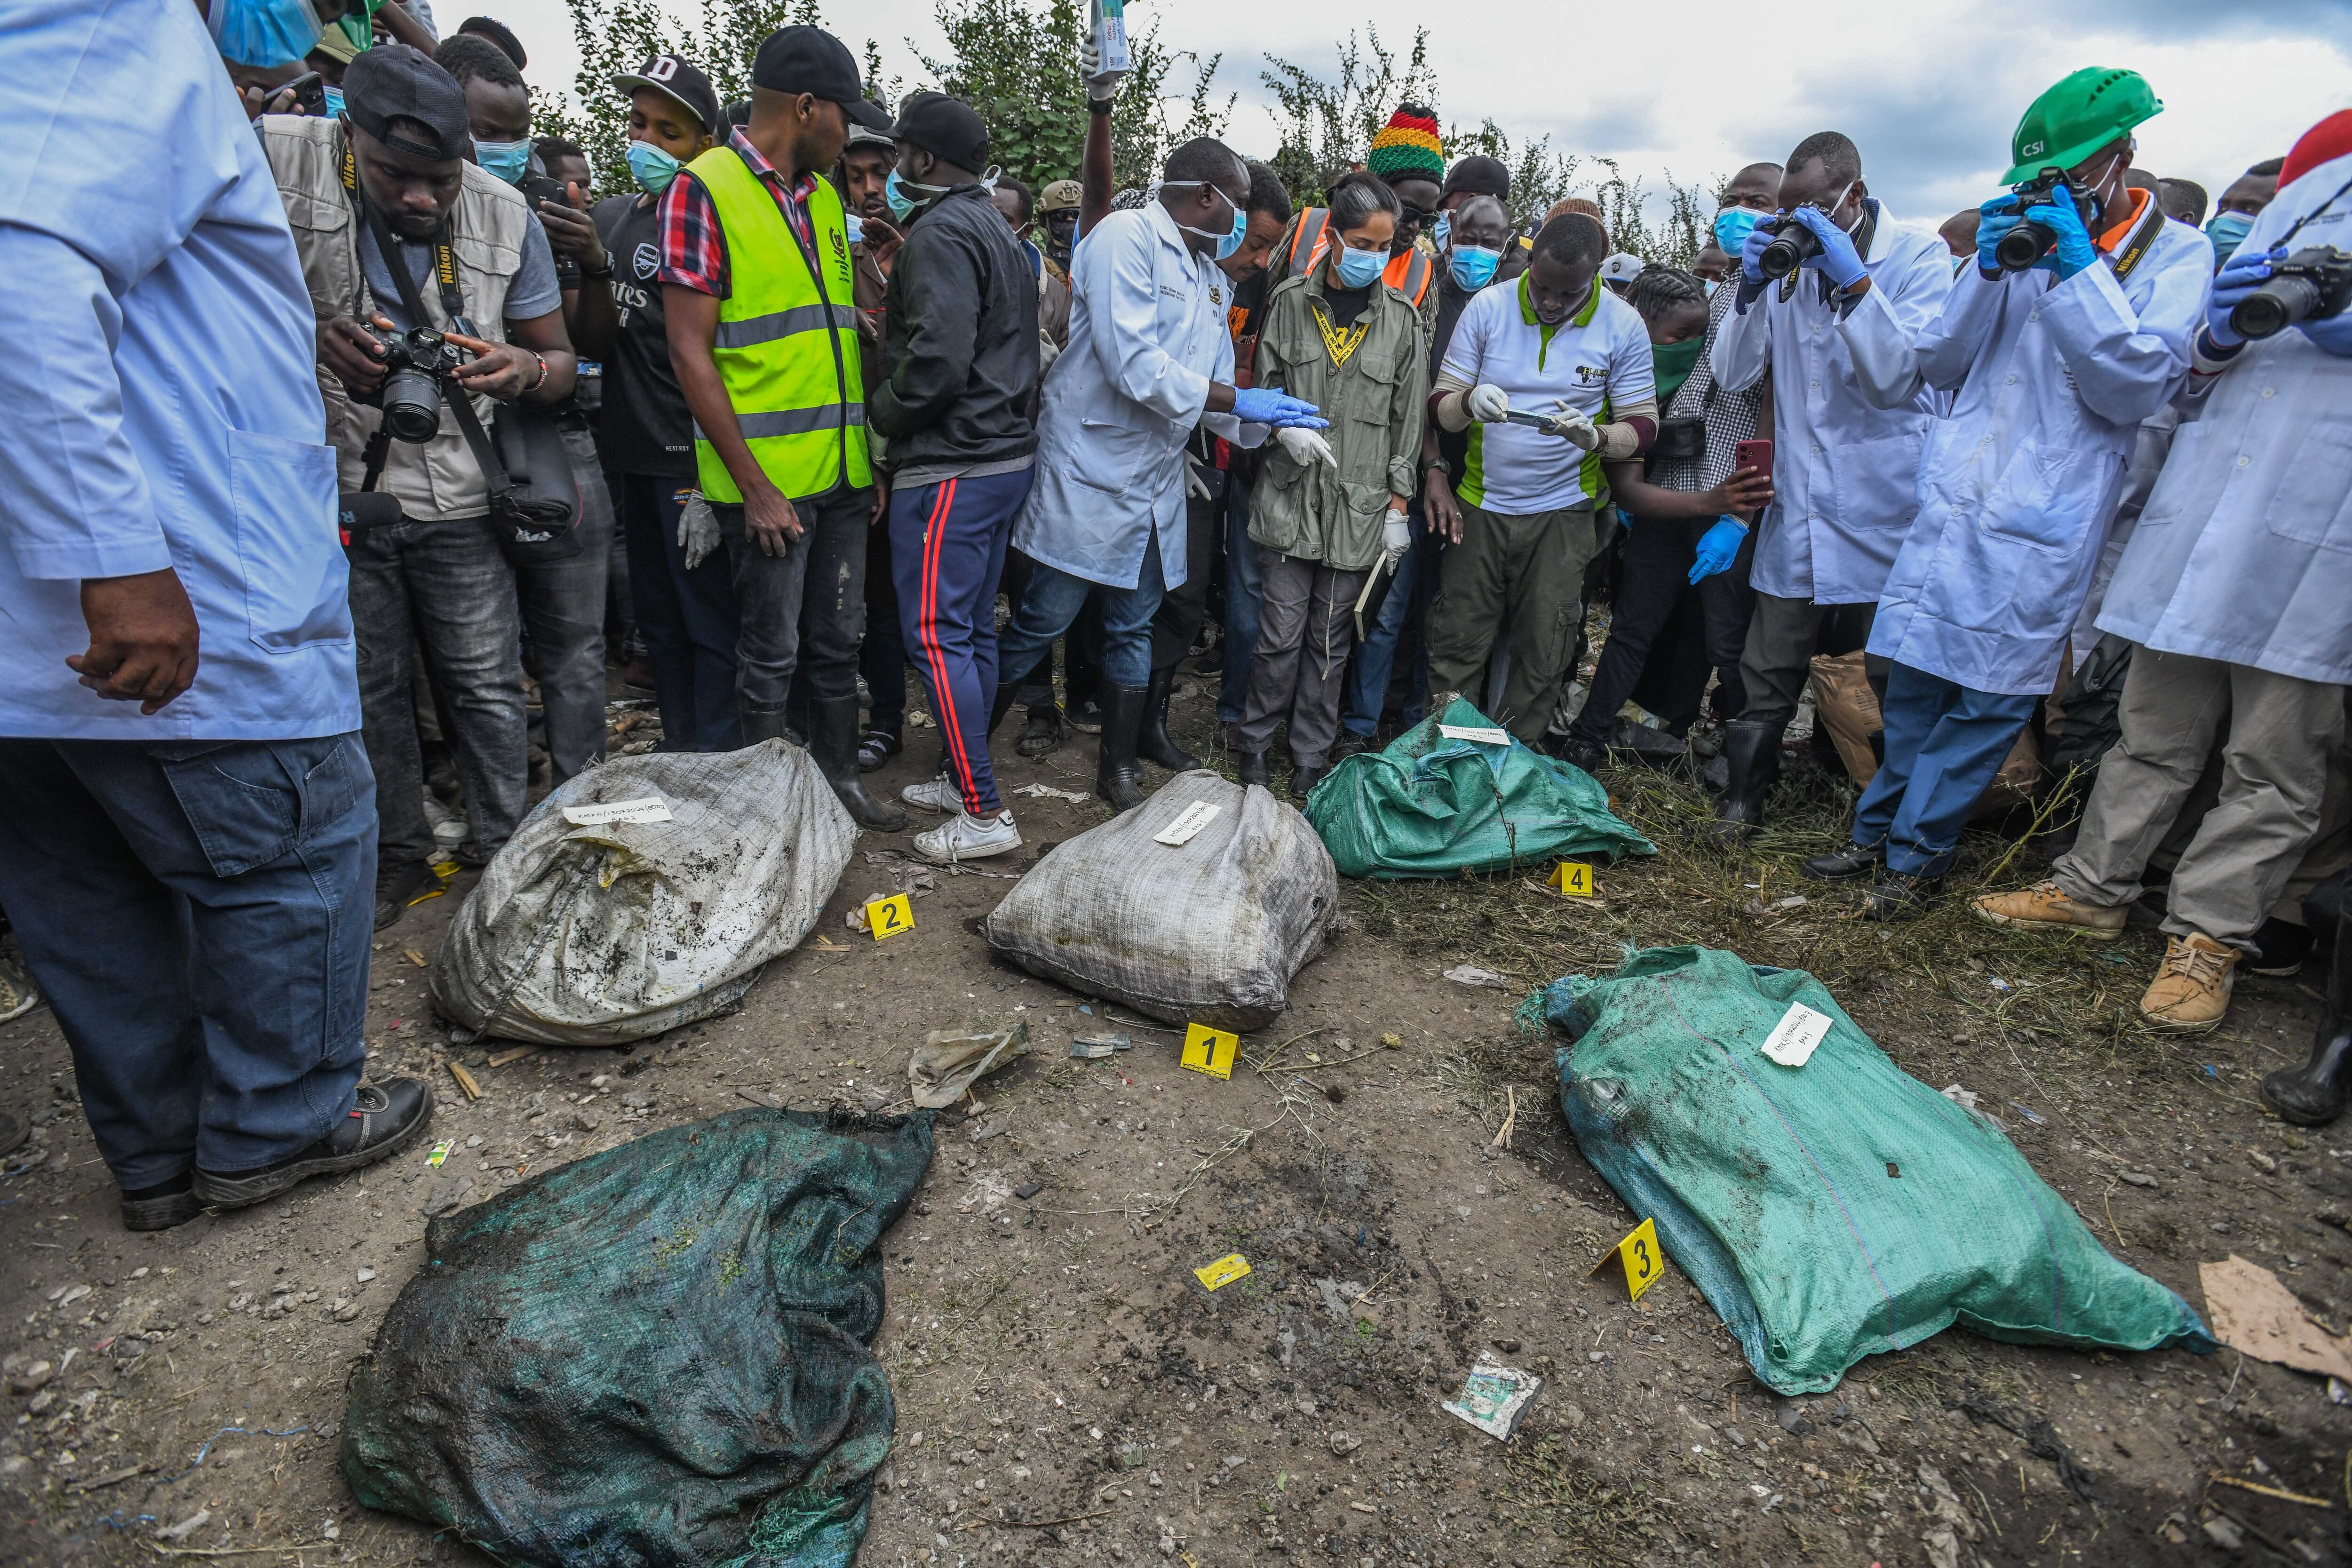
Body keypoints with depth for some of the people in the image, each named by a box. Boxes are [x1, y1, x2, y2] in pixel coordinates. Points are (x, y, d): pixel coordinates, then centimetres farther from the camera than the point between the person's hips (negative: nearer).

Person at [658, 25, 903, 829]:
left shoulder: (823, 196, 15)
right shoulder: (704, 189, -7)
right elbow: (691, 352, -12)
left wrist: (870, 448, 12)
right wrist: (753, 485, -16)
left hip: (843, 469, 7)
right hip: (767, 477, -6)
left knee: (837, 640, 14)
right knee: (771, 653, 3)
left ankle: (839, 777, 28)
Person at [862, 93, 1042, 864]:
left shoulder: (940, 234, -13)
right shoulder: (1000, 231, 18)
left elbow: (937, 360, -24)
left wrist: (880, 415, -9)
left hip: (950, 468, -10)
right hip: (1007, 450, 10)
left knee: (937, 634, -7)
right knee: (974, 627, 15)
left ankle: (985, 814, -3)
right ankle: (958, 776, 27)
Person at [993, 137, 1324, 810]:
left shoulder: (1210, 276, 16)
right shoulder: (1126, 237, -10)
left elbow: (1214, 389, 15)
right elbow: (1132, 364, -22)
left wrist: (1271, 427, -3)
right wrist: (1238, 399, -19)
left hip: (1157, 482, 8)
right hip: (1090, 471, -8)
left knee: (1134, 628, 12)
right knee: (1042, 622, -3)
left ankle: (1118, 769, 25)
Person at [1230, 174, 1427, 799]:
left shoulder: (1401, 317, 3)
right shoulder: (1291, 299, 2)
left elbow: (1408, 418, 5)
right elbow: (1263, 385, 8)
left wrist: (1399, 505, 2)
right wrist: (1286, 428, -13)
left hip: (1359, 504, 1)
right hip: (1290, 495, -1)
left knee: (1331, 641, 8)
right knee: (1281, 635, 0)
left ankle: (1310, 757, 23)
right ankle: (1256, 743, 21)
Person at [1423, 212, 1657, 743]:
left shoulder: (1622, 325, -3)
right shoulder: (1488, 307, -3)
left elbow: (1642, 424, -2)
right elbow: (1441, 405, -3)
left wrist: (1595, 437, -24)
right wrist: (1470, 403, -26)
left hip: (1561, 514, 0)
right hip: (1481, 503, 0)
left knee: (1542, 659, 6)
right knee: (1456, 645, 3)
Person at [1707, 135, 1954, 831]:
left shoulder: (1919, 257, -2)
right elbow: (1732, 374, 2)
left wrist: (1853, 280, -22)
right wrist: (1750, 289, -11)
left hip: (1885, 503, -2)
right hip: (1799, 502, 3)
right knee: (1769, 671, 5)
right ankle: (1742, 795, 17)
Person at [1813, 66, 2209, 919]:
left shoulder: (2177, 255, 5)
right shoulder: (2021, 235, 14)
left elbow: (2136, 390, -7)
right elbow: (1938, 366, 10)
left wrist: (2080, 268, -11)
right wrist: (1988, 274, -7)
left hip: (2042, 522, -3)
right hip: (1953, 503, 3)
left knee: (1989, 696, -2)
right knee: (1915, 679, 5)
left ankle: (1914, 854, 8)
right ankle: (1878, 832, 17)